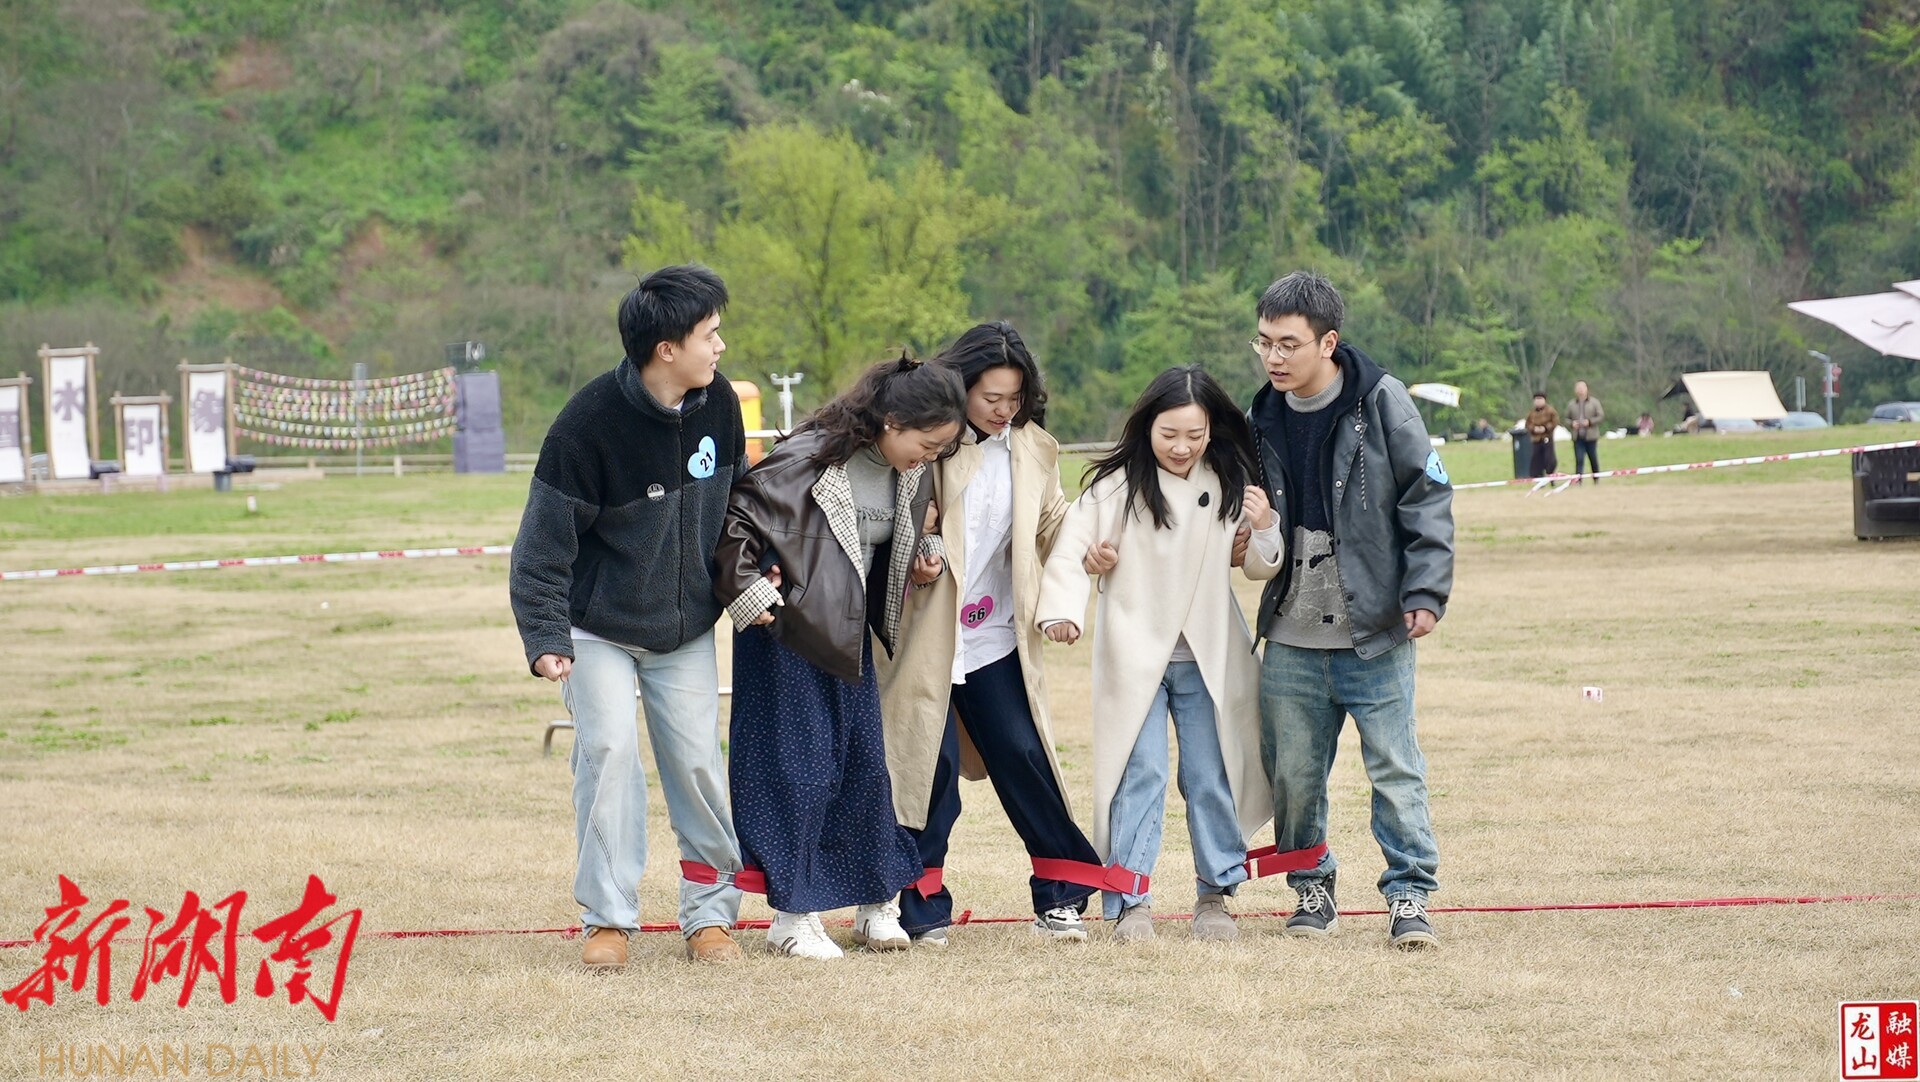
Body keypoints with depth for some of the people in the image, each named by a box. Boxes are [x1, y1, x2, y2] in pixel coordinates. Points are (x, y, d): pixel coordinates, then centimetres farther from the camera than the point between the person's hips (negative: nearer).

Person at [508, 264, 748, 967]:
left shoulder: (717, 404, -7)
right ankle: (607, 917, -4)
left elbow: (735, 500, 11)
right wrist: (545, 637, -24)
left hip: (685, 628, 4)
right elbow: (545, 541, -19)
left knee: (699, 761, 1)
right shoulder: (590, 422, -24)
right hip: (598, 626, -4)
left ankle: (710, 912, 13)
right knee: (610, 750, -14)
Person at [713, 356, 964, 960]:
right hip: (788, 634, -7)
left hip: (851, 637, 7)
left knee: (866, 763, 9)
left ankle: (875, 904, 20)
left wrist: (927, 555, 0)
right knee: (800, 769, -3)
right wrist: (746, 591, -17)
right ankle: (792, 916, 6)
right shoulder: (809, 458, -22)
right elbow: (735, 516, -18)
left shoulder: (911, 474, 1)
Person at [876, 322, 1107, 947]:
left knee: (1025, 758, 1)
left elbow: (1054, 524, 12)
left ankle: (1059, 896, 12)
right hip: (924, 636, -3)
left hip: (996, 638, 3)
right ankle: (923, 907, 11)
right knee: (930, 766, 0)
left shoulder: (1031, 449, 4)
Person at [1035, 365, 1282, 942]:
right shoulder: (1114, 485, -9)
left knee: (1212, 776, 8)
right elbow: (1068, 552, -10)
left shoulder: (1228, 485, 0)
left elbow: (1259, 568, 8)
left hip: (1209, 658, 2)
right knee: (1139, 775, -3)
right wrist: (1061, 611, -27)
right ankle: (1130, 902, 1)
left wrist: (1266, 531, -13)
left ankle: (1216, 893, 20)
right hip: (1134, 656, -2)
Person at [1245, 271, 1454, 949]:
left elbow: (1427, 495, -6)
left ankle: (1409, 894, 6)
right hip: (1292, 639, 4)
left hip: (1375, 634, -4)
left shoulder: (1380, 402, -7)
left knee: (1395, 768, -3)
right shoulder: (1262, 422, 6)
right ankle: (1312, 887, 23)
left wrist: (1425, 592, -12)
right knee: (1293, 775, 8)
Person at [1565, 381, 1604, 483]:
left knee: (1593, 459, 8)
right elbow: (1567, 418, 13)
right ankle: (1577, 480, -11)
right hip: (1578, 437, 1)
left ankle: (1596, 479, 22)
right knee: (1578, 460, -8)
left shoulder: (1594, 402, 2)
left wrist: (1589, 422, -14)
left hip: (1591, 436, -1)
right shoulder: (1571, 404, 8)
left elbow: (1601, 416, -1)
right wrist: (1572, 423, -8)